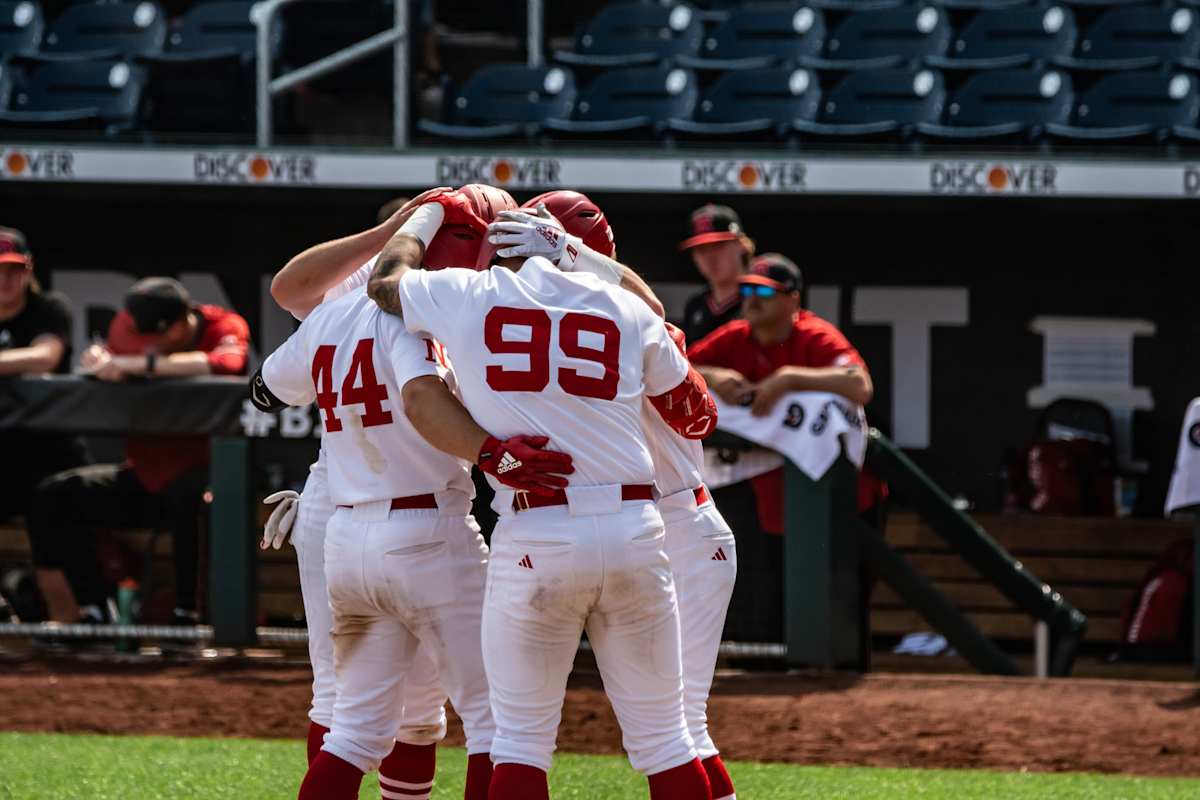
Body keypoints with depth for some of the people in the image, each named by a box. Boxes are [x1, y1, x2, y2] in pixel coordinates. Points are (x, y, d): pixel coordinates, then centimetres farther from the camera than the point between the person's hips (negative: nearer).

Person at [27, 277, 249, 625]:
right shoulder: (131, 329, -2)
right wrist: (99, 359, -22)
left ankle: (186, 613, -28)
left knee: (188, 496, -40)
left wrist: (142, 364, -40)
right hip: (143, 477, 6)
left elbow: (226, 363, -37)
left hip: (198, 473, -6)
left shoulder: (224, 327, -16)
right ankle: (93, 613, -9)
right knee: (52, 497, -10)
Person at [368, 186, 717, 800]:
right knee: (662, 737, 8)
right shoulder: (627, 311, 8)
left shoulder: (469, 295, 4)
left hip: (534, 538, -2)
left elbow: (385, 280, 25)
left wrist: (434, 210, 40)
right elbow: (696, 416, 18)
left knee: (521, 739, 6)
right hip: (634, 530, 2)